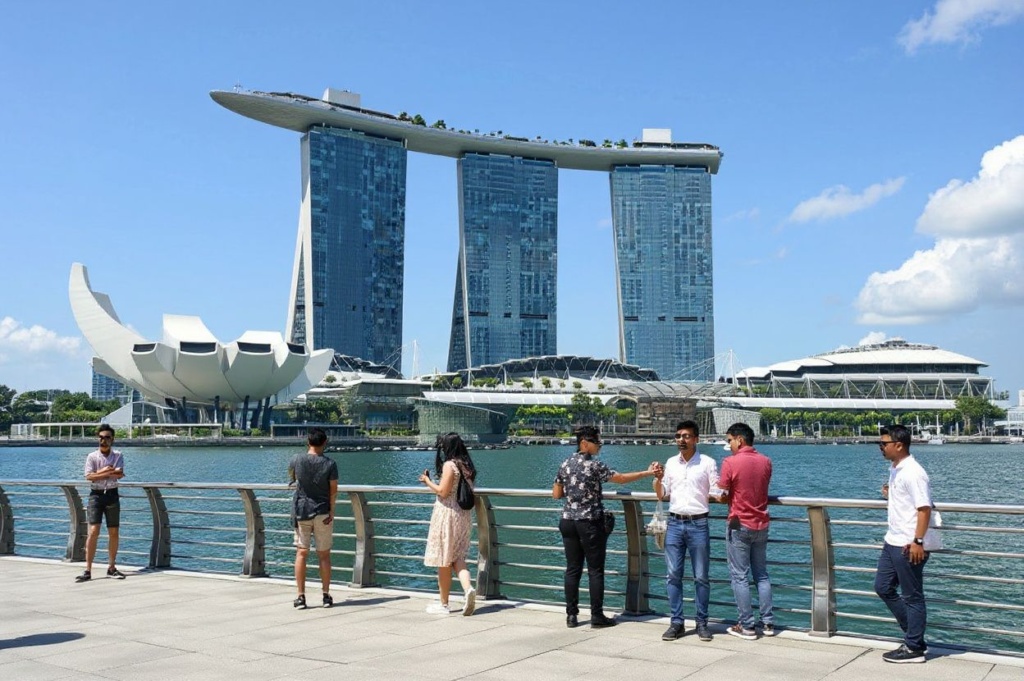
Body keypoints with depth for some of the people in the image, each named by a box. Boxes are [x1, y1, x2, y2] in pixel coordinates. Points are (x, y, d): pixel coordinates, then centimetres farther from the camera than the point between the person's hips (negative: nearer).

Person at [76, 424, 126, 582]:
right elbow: (89, 476, -13)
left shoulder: (118, 455, 4)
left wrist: (101, 472, -12)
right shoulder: (92, 456, 0)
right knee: (93, 531, -10)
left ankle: (111, 568, 18)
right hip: (96, 494, -2)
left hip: (112, 494, 2)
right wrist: (111, 472, -13)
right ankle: (88, 570, -9)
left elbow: (119, 474, -10)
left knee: (114, 532, 6)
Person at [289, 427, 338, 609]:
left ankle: (301, 597, 2)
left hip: (301, 511, 1)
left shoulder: (297, 460, -6)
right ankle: (326, 596, 12)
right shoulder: (330, 463, -9)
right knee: (324, 555, 8)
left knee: (301, 553, 4)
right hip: (322, 512, 0)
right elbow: (333, 490, -9)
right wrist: (332, 511, 1)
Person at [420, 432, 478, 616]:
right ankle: (468, 588, -13)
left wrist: (428, 481, -2)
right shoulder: (467, 466, 9)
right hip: (463, 515, 8)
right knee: (457, 557, 12)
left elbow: (442, 492, -17)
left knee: (444, 561, 2)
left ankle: (444, 604, 9)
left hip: (447, 514, -7)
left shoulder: (449, 465, -13)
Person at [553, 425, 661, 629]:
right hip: (589, 523, -6)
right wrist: (648, 472, -7)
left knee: (573, 569, 8)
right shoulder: (594, 465, -11)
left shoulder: (565, 465, 6)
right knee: (595, 570, 2)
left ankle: (571, 615, 10)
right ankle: (597, 616, 5)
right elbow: (621, 478, -12)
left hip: (568, 521, 6)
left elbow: (556, 494, 10)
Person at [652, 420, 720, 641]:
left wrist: (719, 495, -22)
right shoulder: (671, 463, 9)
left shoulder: (707, 463, -2)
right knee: (673, 575, 4)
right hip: (675, 523, 3)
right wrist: (658, 479, -4)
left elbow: (717, 493, 0)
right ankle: (676, 622, 12)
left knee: (701, 577, 3)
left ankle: (702, 622, 14)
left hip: (698, 524, -3)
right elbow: (662, 496, 13)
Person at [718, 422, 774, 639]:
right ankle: (768, 623, 15)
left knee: (740, 577, 2)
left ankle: (746, 625, 4)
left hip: (740, 526, -6)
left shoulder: (731, 462, -14)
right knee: (762, 574, 14)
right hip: (761, 525, 6)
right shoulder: (766, 462, 3)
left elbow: (722, 494, -10)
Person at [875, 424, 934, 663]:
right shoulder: (895, 469, 12)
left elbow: (924, 508, -22)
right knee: (883, 588, 16)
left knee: (912, 596, 1)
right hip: (892, 542, 10)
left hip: (908, 545, -10)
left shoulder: (912, 473, -18)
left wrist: (917, 541, -26)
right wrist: (890, 495, 5)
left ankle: (914, 648, 12)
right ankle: (914, 635, 26)